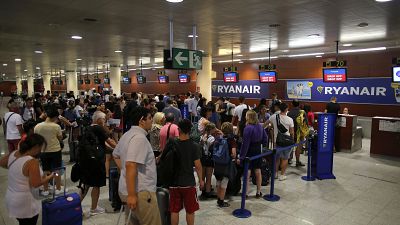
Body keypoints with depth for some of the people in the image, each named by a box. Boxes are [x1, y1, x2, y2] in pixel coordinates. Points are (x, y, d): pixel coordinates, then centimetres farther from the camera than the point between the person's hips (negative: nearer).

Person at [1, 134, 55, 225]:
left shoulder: (13, 154, -3)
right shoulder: (32, 162, -28)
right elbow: (36, 184, -25)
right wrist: (50, 177, -11)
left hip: (11, 198, 8)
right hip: (25, 203, -7)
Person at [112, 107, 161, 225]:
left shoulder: (127, 135, 11)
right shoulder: (139, 137, -19)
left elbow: (116, 155, 25)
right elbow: (130, 165, -28)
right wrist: (131, 194, -27)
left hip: (131, 190, 10)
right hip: (140, 192, -10)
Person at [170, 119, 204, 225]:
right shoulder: (194, 146, -10)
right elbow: (197, 165, -10)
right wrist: (201, 180, 4)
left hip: (174, 182, 2)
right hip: (189, 182, -2)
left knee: (174, 210, 12)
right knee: (190, 211, 12)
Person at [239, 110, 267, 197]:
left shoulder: (248, 128, -21)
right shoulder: (260, 126, 0)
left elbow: (245, 144, -21)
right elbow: (265, 139, 8)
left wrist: (241, 156, -17)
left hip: (249, 152, -6)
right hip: (258, 151, 6)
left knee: (247, 173, 2)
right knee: (258, 172, 13)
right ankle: (258, 192, 24)